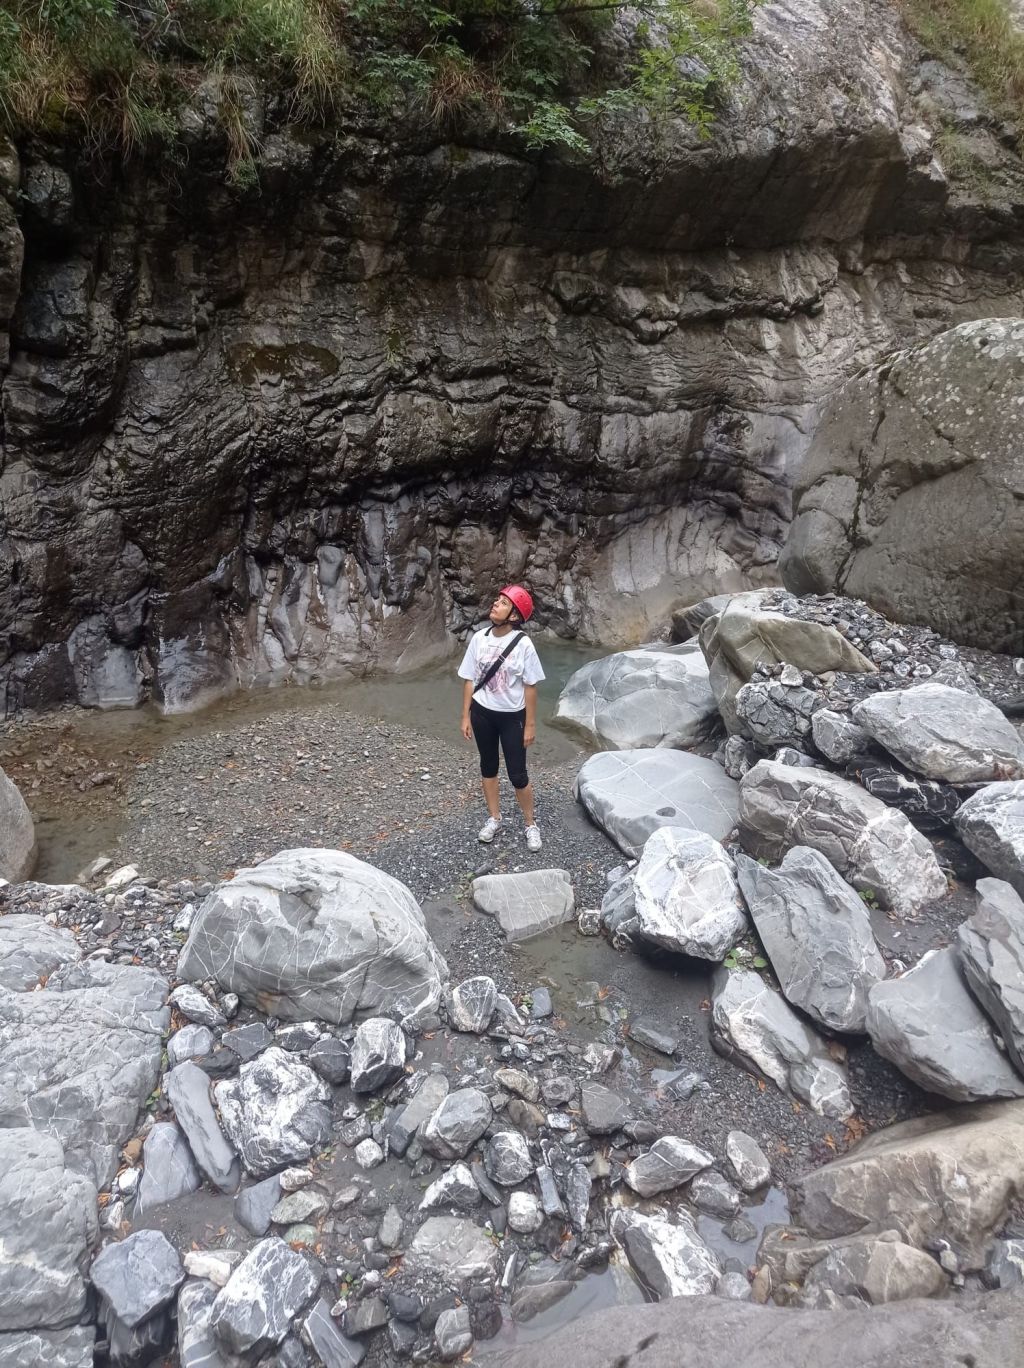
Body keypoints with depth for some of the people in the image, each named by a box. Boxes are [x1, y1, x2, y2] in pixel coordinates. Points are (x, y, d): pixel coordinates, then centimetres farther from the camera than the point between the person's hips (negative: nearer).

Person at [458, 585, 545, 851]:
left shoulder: (523, 644, -16)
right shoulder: (479, 639, -7)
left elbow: (530, 687, -10)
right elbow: (470, 680, 0)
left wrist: (530, 725, -8)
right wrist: (465, 716, 2)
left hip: (512, 716, -3)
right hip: (482, 713, 3)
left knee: (517, 774, 3)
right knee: (488, 766, 17)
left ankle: (530, 824, 25)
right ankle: (494, 818, 36)